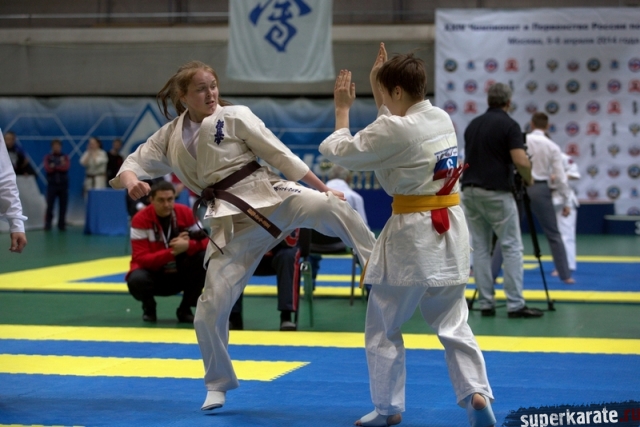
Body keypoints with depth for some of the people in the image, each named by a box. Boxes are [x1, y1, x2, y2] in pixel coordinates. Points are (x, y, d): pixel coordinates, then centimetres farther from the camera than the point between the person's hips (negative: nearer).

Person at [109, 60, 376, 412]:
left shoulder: (235, 116, -1)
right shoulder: (169, 138, 9)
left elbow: (279, 155, -1)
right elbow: (130, 167, 12)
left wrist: (325, 190, 0)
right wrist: (130, 180, -14)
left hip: (270, 198, -3)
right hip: (234, 225, 3)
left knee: (330, 208, -34)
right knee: (210, 308, 0)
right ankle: (218, 385, 20)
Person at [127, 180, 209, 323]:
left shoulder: (185, 213, -10)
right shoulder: (140, 220, -18)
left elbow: (205, 241, -12)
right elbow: (141, 259, -24)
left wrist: (188, 245, -35)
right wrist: (172, 252, -35)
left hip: (181, 275, 3)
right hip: (153, 273, -3)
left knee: (203, 257, -24)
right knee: (136, 280, -36)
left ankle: (185, 308, -4)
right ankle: (148, 307, 4)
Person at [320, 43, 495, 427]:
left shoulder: (398, 130, -17)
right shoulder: (442, 119, 6)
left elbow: (341, 151, -5)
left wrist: (343, 109, 9)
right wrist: (379, 83, 21)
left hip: (413, 235, -7)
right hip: (450, 231, 7)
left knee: (384, 328, 10)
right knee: (453, 323, 13)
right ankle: (477, 394, -3)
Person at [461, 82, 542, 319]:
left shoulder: (473, 125, 13)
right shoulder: (509, 125, -8)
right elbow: (521, 161, -18)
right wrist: (528, 179, 1)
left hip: (470, 191, 6)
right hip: (496, 193, -6)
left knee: (480, 249, 8)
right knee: (511, 248, -2)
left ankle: (485, 304, 8)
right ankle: (515, 305, -5)